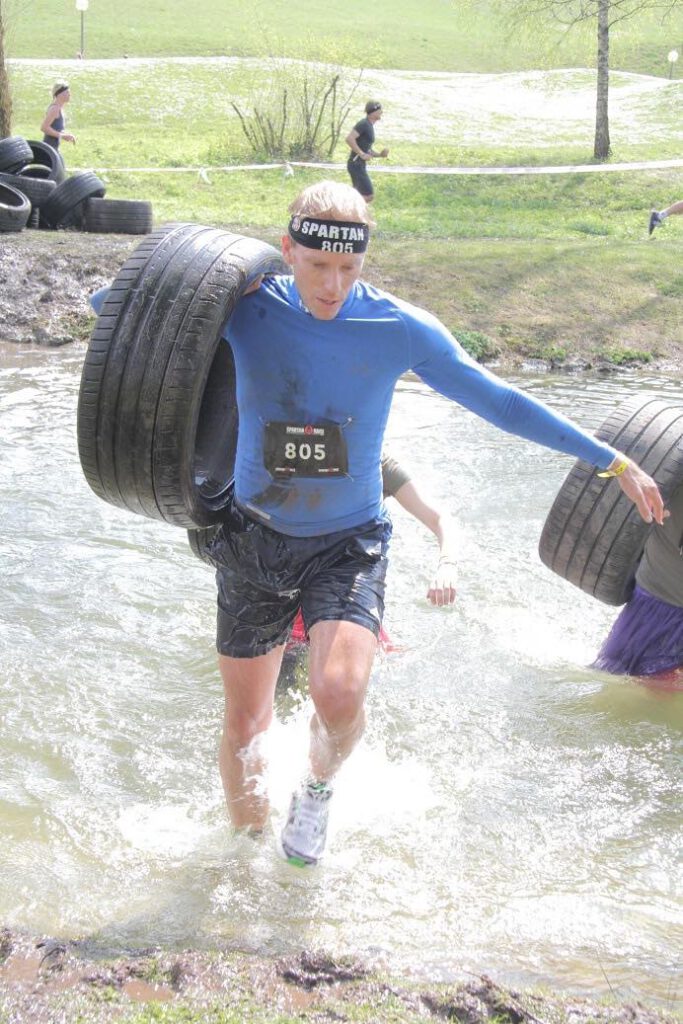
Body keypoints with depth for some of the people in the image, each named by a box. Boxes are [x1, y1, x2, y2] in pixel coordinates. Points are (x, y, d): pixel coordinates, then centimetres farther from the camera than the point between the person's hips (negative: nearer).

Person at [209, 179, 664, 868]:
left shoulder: (401, 330, -10)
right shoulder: (247, 312, -9)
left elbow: (498, 401, -1)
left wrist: (610, 460, 2)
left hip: (348, 543, -1)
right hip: (255, 539, 2)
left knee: (338, 693, -27)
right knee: (244, 723, 9)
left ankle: (318, 790, 9)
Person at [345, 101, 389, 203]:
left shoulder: (370, 126, 18)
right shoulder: (363, 124, -13)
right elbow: (349, 138, -25)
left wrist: (380, 154, 9)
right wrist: (362, 154, -22)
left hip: (360, 165, 10)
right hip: (356, 165, -10)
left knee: (360, 197, 11)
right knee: (369, 196, -10)